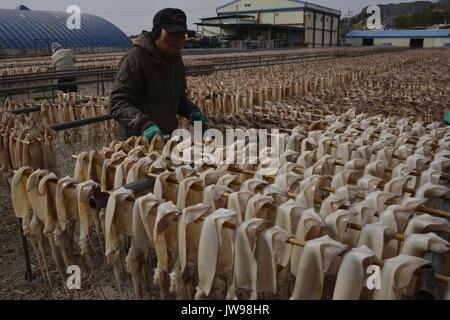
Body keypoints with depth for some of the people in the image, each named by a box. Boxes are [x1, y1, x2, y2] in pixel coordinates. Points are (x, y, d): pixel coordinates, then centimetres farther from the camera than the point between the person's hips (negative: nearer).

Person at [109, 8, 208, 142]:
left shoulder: (175, 58, 6)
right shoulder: (136, 58, -18)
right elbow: (118, 103, -22)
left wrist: (192, 111, -3)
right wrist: (144, 124, -38)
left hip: (169, 137, 7)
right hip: (138, 140, -6)